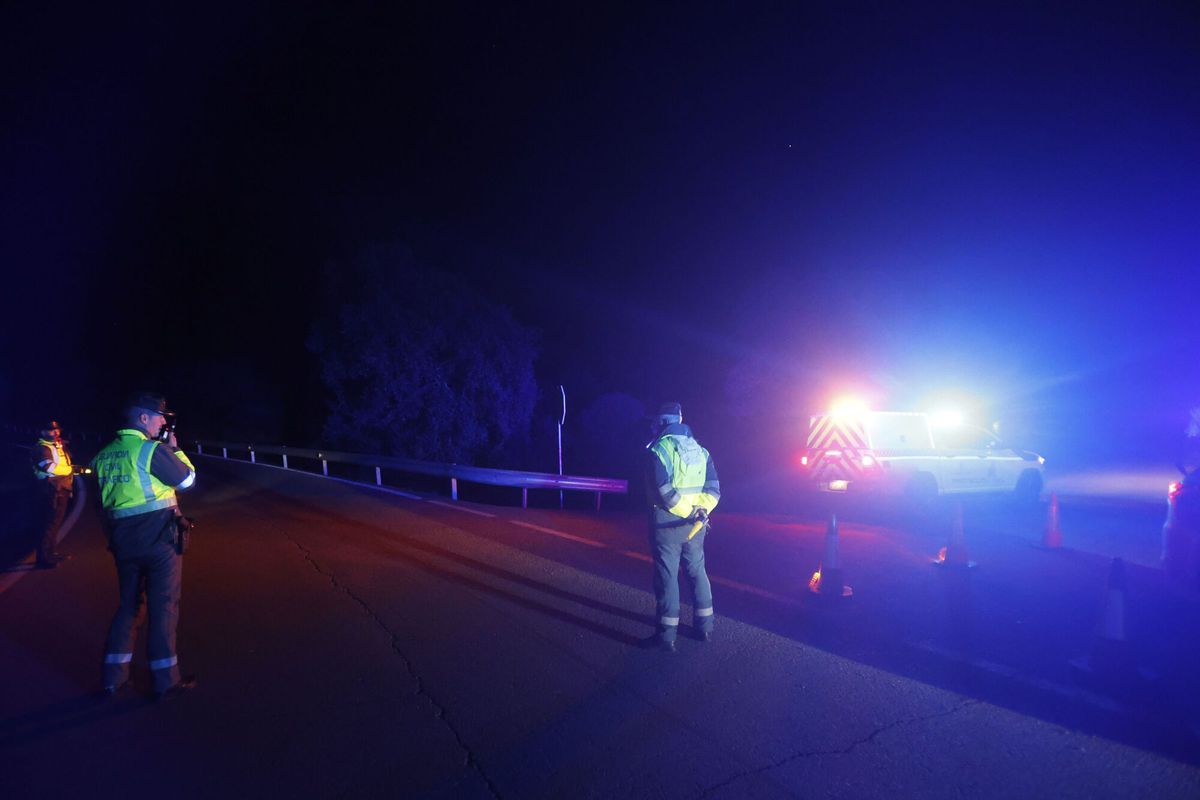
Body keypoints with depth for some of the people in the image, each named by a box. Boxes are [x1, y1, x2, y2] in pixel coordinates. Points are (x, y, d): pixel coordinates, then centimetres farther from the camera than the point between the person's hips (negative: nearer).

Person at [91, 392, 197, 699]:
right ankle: (166, 680, 7)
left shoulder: (104, 454, 7)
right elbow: (187, 479, -5)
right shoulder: (152, 449, -14)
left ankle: (113, 675, 22)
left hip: (122, 539, 7)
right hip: (159, 538, -7)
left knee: (128, 604, 18)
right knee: (163, 606, 1)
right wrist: (174, 447, 6)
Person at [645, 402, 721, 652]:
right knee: (697, 571, 18)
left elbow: (662, 490, -20)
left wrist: (687, 511, -13)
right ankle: (705, 626, 26)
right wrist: (700, 510, -7)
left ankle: (667, 635, 4)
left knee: (667, 576, 0)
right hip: (696, 523, 6)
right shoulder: (700, 450, 9)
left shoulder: (658, 450, -9)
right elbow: (713, 489, 2)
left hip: (668, 522, -5)